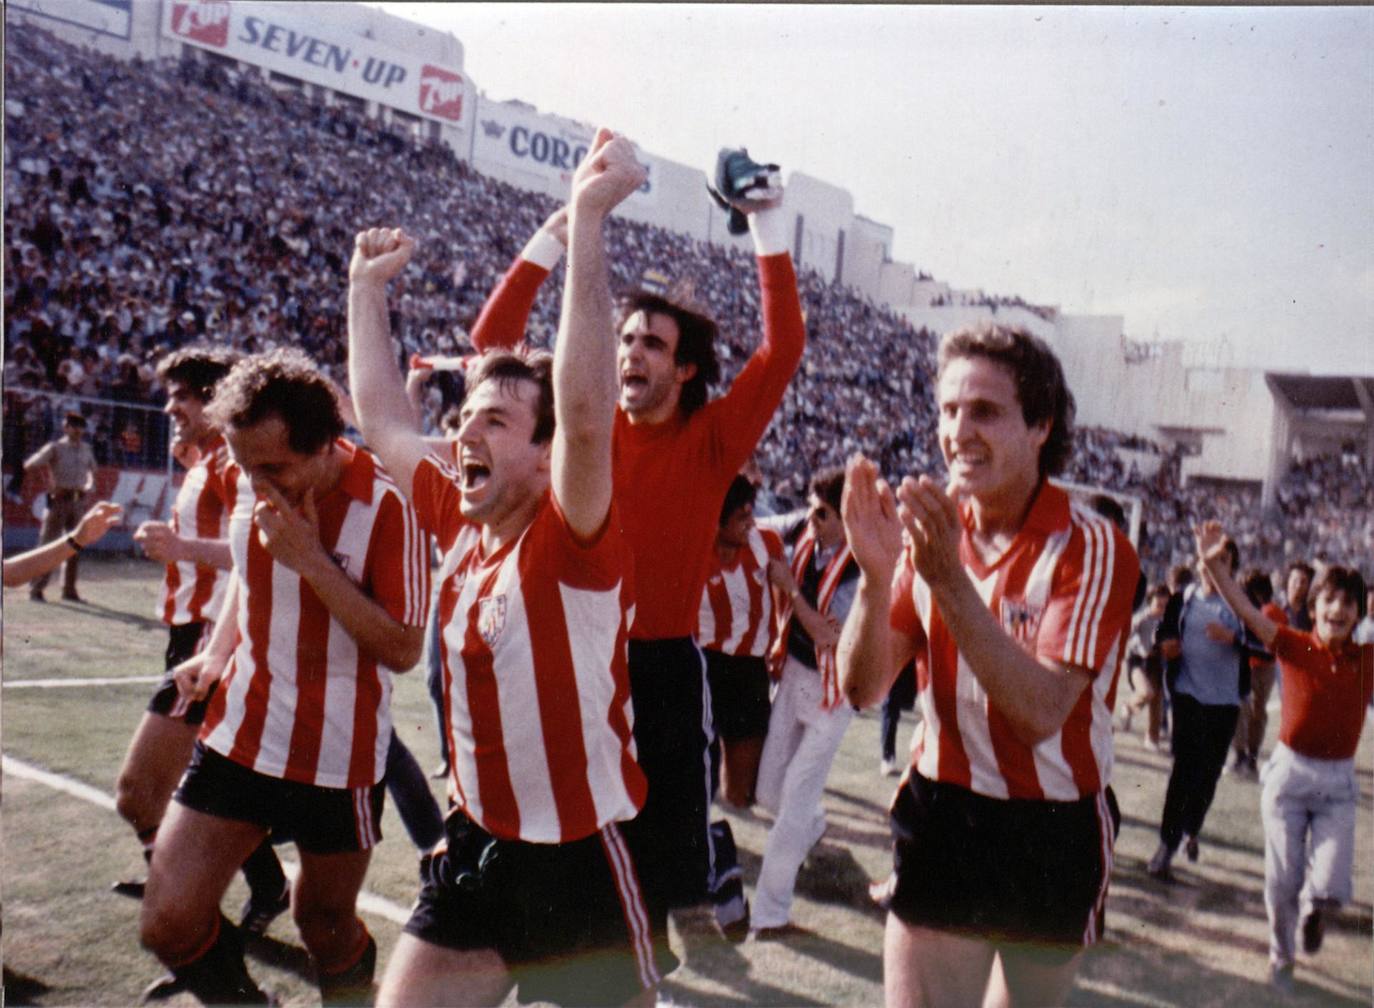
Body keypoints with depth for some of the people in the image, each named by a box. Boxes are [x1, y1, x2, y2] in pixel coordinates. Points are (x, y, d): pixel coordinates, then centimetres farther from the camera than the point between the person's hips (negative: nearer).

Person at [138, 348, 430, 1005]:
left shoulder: (385, 505, -20)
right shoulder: (242, 481, -2)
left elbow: (403, 649, -21)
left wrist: (313, 561, -27)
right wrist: (216, 654, 4)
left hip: (340, 753, -4)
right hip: (239, 735, 5)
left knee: (326, 929, 12)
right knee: (167, 923, -1)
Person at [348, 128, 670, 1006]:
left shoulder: (571, 542, -19)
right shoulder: (462, 523, 1)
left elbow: (587, 414, -38)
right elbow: (383, 420, 15)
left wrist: (588, 221, -41)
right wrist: (368, 288, 17)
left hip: (576, 861, -7)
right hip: (475, 844, 7)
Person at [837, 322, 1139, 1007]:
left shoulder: (1092, 548, -15)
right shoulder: (929, 531, -1)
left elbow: (1041, 711, -27)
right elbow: (861, 688, -7)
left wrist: (950, 581, -35)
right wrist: (876, 574, -24)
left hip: (1054, 831, -2)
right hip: (940, 817, 3)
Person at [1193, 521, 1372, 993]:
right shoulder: (1293, 645, -8)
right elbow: (1246, 609, -19)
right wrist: (1214, 564, -33)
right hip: (1289, 773, -1)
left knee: (1330, 888, -8)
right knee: (1283, 882, 6)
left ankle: (1312, 913, 29)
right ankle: (1281, 958, 31)